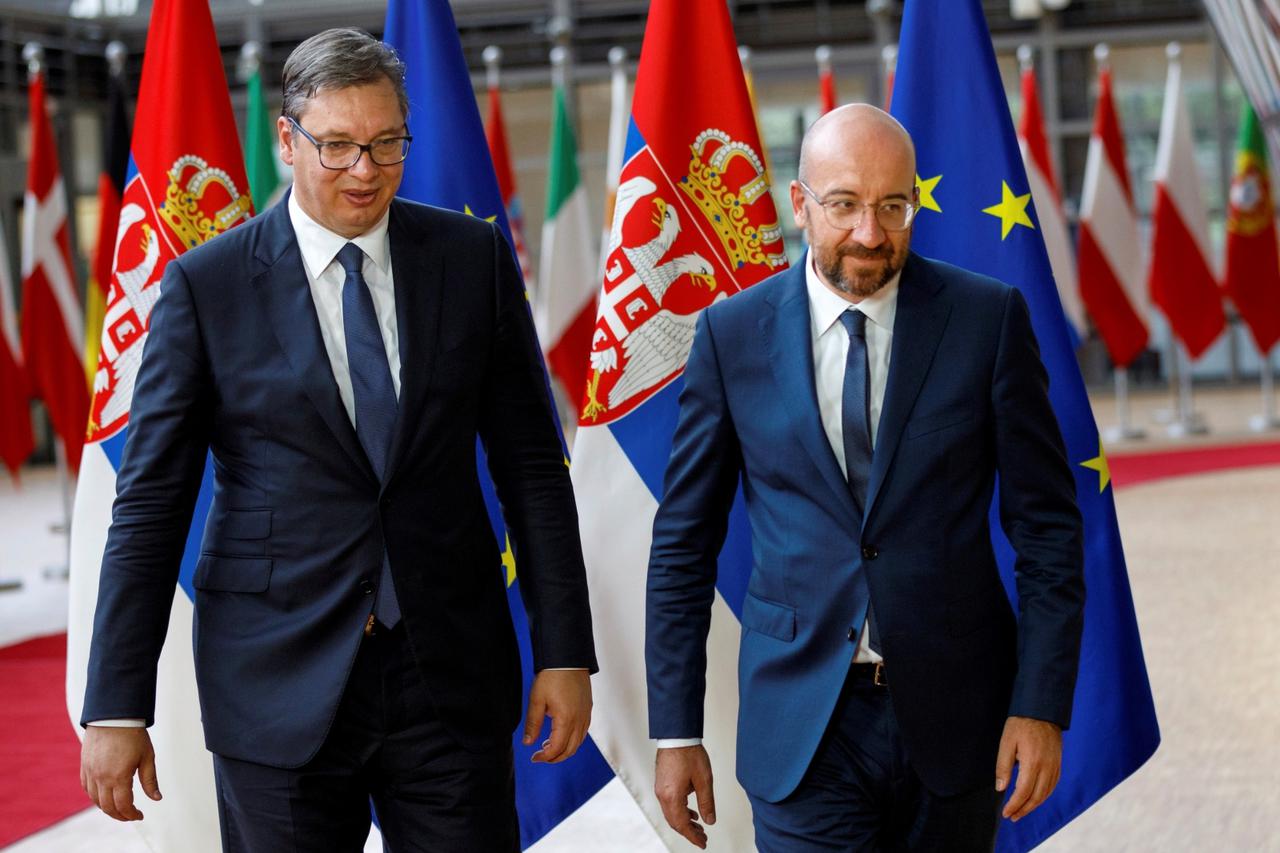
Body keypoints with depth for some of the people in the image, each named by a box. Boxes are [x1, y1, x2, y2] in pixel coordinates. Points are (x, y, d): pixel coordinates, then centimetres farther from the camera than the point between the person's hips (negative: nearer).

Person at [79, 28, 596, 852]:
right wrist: (118, 708, -6)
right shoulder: (208, 284, -3)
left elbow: (531, 464, 6)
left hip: (450, 672, 2)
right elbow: (151, 504, -3)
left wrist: (565, 652, 2)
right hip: (279, 686, -1)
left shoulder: (473, 257, 3)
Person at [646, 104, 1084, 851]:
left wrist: (1043, 705, -7)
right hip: (803, 728, 0)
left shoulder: (989, 318, -2)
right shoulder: (733, 334, 0)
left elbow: (1048, 525, 0)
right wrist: (675, 731, 1)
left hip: (953, 720, 1)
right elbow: (685, 542, 4)